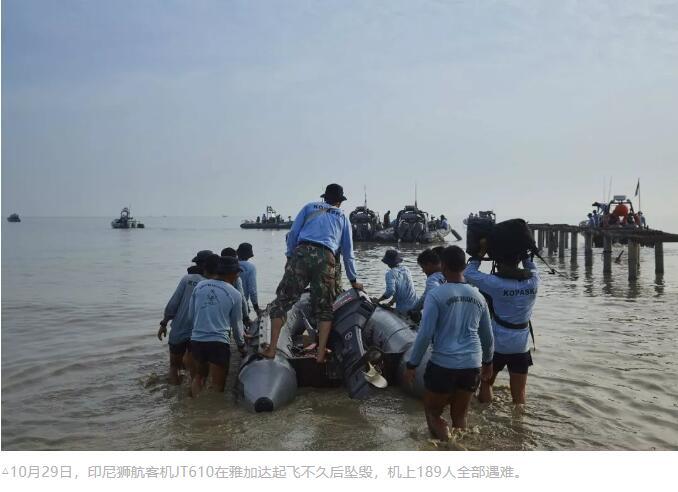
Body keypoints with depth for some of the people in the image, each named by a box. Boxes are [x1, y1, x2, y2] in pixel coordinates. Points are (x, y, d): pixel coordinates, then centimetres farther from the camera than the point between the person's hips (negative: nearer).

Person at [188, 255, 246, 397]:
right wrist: (241, 345, 22)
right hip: (219, 342, -4)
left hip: (196, 340, 4)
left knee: (199, 376, 26)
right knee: (218, 385, 9)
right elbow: (236, 324, 6)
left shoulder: (199, 286, 2)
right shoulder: (234, 294, -5)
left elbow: (190, 315, 9)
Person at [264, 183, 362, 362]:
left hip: (301, 253, -1)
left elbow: (292, 234, 13)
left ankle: (272, 348, -2)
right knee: (324, 308, 11)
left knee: (282, 300, 3)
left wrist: (290, 257, 18)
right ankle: (321, 353, 3)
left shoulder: (310, 207, 24)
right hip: (326, 259, 1)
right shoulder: (343, 218, 27)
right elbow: (348, 252, 27)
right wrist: (353, 280, 33)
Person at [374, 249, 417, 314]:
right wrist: (392, 302, 19)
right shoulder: (406, 269, 9)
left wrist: (378, 300, -11)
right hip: (415, 305, 6)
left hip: (403, 309, -6)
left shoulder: (391, 273, -13)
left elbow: (390, 291, -25)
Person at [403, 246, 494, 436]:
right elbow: (487, 336, 16)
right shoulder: (478, 296, 7)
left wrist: (412, 365, -5)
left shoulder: (436, 295, -9)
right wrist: (487, 362, 30)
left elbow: (425, 334, -13)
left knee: (433, 412, 13)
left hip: (443, 365, -5)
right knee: (460, 415, 17)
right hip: (472, 365, 5)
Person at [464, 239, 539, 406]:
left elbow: (468, 273, -8)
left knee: (486, 383, 19)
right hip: (521, 346, 3)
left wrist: (481, 252, -1)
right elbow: (531, 266, 18)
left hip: (497, 344, -3)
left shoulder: (496, 283, -17)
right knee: (519, 394, 10)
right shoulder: (533, 281, -5)